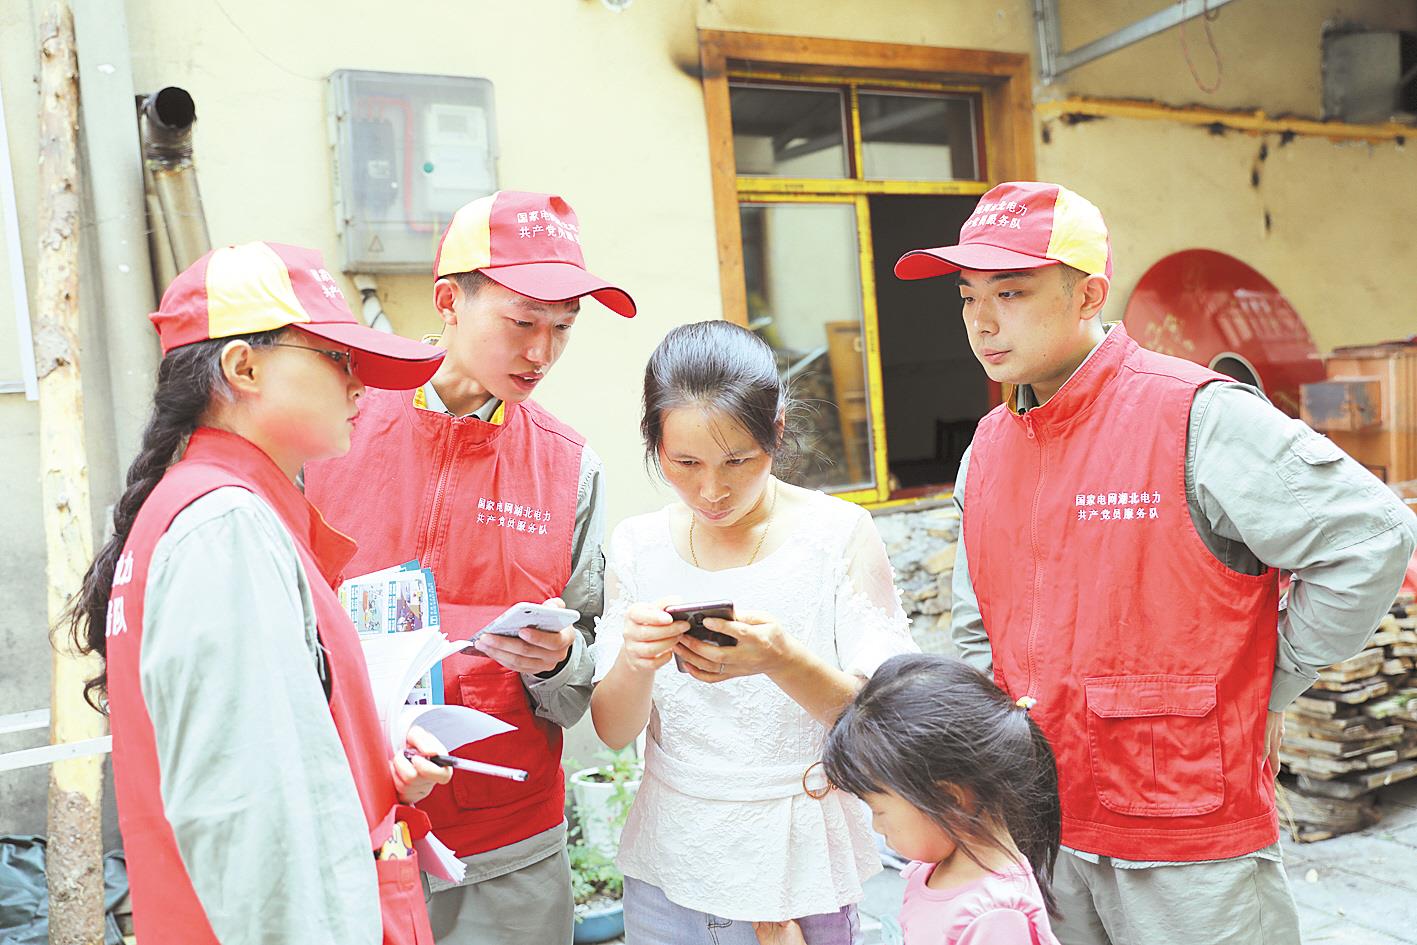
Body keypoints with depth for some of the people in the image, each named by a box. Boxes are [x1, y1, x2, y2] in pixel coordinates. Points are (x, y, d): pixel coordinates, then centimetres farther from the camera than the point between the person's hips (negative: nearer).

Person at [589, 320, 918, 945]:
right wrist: (634, 663, -26)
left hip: (799, 866, -3)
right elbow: (613, 731, -3)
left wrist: (784, 662, -33)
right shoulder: (636, 546, -4)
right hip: (668, 869, 3)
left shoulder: (841, 534, -12)